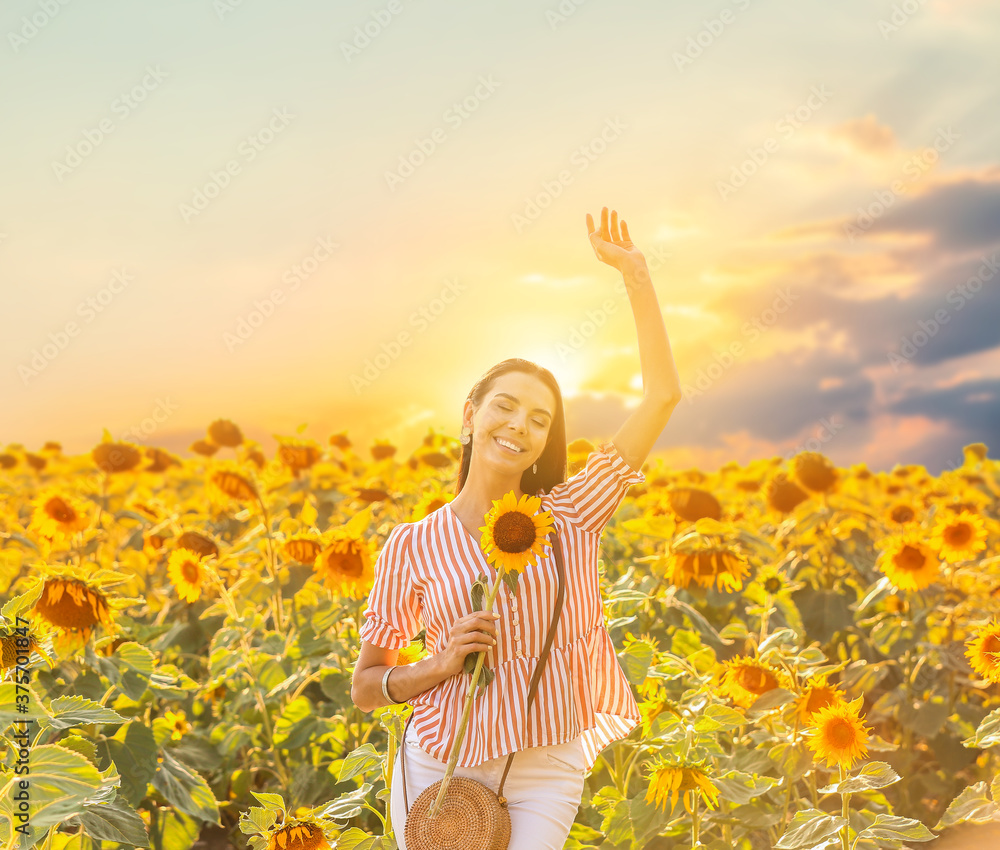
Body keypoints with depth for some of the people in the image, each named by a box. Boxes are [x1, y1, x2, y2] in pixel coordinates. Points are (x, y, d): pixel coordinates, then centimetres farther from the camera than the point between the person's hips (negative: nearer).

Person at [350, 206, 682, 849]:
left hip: (546, 774, 0)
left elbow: (663, 393, -8)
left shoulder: (572, 516, -3)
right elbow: (364, 688, 3)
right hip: (440, 769, 1)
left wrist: (635, 273, -10)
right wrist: (441, 665, -17)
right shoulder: (413, 546, -4)